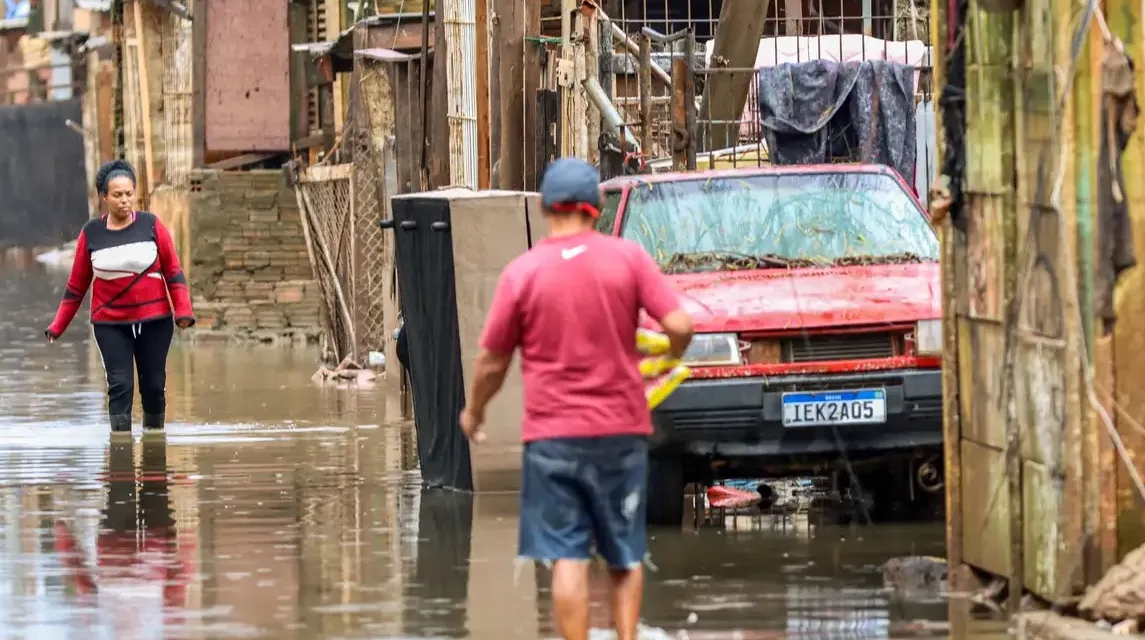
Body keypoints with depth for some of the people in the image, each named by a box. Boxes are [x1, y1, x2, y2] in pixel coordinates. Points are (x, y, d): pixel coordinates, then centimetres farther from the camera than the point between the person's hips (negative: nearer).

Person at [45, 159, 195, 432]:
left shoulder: (152, 226, -1)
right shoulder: (91, 233, 1)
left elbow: (173, 272, 1)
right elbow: (76, 285, 8)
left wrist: (183, 311, -11)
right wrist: (58, 326, 6)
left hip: (154, 320, 0)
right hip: (110, 324, 0)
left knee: (154, 385, 6)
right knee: (120, 385, -9)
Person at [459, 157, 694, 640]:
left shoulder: (522, 272, -4)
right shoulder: (628, 258, -3)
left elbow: (492, 361, 1)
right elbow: (679, 326, -9)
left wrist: (473, 411, 19)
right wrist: (669, 360, 14)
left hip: (553, 434, -1)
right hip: (622, 428, 2)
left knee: (567, 558, -1)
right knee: (626, 556, 14)